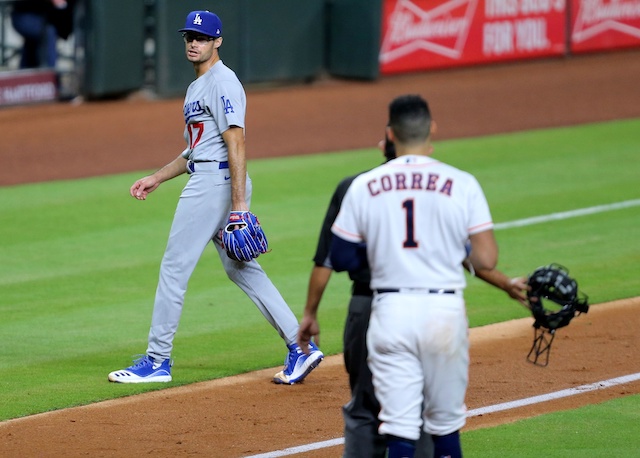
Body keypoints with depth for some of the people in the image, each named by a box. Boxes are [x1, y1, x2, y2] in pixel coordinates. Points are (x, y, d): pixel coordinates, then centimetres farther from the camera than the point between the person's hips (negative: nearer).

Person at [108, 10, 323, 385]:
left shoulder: (222, 82, -12)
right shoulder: (199, 86, 20)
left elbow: (236, 146, -19)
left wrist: (239, 205, -25)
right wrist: (157, 178, 25)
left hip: (217, 182, -10)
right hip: (205, 182, 10)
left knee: (174, 269, -5)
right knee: (242, 269, 9)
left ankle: (157, 362, 1)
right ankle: (300, 347, 7)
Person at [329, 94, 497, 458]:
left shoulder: (363, 187, 2)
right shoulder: (462, 184, -3)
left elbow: (340, 259, 6)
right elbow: (486, 260, -6)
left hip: (390, 313, 1)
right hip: (445, 311, -1)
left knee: (399, 427, 0)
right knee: (446, 424, 13)